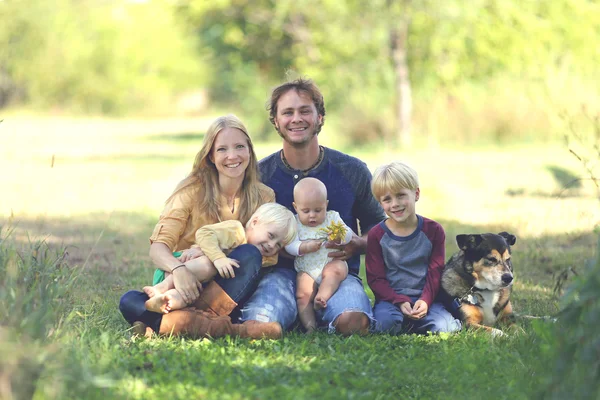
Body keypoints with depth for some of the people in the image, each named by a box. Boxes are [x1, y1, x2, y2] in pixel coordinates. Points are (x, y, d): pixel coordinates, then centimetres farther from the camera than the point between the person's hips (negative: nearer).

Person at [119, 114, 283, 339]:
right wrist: (178, 269, -36)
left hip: (231, 291, 0)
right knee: (130, 302, -30)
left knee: (249, 254, -29)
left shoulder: (264, 197, 3)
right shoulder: (192, 191, -1)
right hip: (185, 287, 0)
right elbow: (158, 247, -10)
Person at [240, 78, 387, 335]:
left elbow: (377, 225, 16)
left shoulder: (352, 171, 6)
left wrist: (358, 244, -7)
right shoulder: (260, 174, 4)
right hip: (281, 272, 0)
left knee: (352, 322, -34)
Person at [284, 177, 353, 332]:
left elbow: (348, 235, -5)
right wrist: (304, 248, -26)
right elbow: (289, 245, -7)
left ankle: (321, 297, -39)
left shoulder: (332, 218, 7)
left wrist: (339, 237, -29)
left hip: (331, 263, 0)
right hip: (306, 270, 0)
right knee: (303, 294, -21)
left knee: (336, 269, -33)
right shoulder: (295, 224, 6)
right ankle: (310, 327, -26)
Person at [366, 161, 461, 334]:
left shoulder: (433, 230, 3)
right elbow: (375, 279, -2)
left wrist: (425, 300, -17)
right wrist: (400, 302, -18)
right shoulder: (377, 235, 1)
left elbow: (435, 273, 2)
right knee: (386, 323, -34)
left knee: (445, 328, -26)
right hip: (390, 299, -1)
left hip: (424, 299, 1)